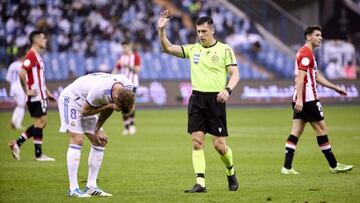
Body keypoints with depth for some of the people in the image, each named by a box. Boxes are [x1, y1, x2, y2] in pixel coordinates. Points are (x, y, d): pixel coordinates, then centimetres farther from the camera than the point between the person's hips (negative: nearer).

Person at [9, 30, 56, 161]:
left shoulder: (37, 56, 17)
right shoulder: (31, 55, -14)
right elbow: (22, 73, -25)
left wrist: (47, 92, 24)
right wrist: (27, 91, -20)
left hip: (40, 96, 10)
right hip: (35, 96, -10)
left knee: (42, 122, 11)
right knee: (40, 122, -5)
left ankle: (17, 143, 13)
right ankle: (38, 154, 0)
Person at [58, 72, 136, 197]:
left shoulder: (128, 89, -17)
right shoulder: (100, 90, -40)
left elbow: (109, 109, -1)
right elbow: (85, 111, -24)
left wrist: (97, 130, -2)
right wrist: (108, 106, -31)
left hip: (86, 102, 8)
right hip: (71, 98, -8)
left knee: (100, 142, 1)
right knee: (77, 140, -19)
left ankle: (91, 187, 6)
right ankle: (73, 189, -19)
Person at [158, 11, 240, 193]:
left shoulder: (224, 49, 0)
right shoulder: (193, 49, 10)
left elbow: (235, 73, -4)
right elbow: (167, 48, 7)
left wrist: (227, 89, -22)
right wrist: (161, 30, -7)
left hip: (215, 99, -4)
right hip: (196, 99, 4)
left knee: (219, 144, -4)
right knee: (197, 142, -5)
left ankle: (231, 172, 25)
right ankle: (200, 183, -5)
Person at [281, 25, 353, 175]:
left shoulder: (308, 53, 21)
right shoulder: (306, 53, -12)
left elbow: (317, 77, 27)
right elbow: (300, 77, -21)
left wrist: (335, 88, 28)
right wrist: (299, 99, -28)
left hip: (300, 100, 10)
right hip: (308, 99, -10)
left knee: (296, 133, 3)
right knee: (321, 129, -1)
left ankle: (287, 167, -4)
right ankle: (334, 165, 7)